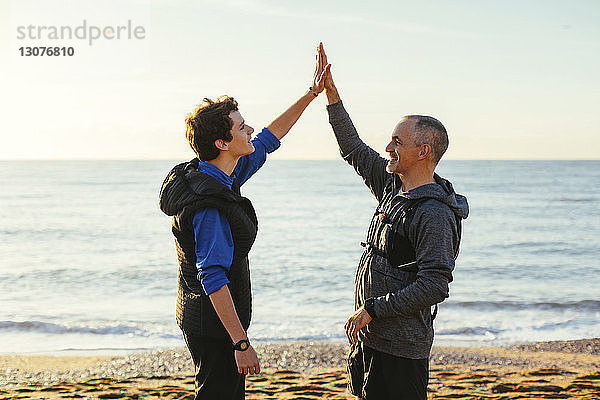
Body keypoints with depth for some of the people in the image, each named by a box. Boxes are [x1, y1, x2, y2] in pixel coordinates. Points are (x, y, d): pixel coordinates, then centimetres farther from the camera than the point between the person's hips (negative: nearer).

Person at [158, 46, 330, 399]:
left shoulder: (219, 177, 5)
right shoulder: (210, 206, -26)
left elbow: (267, 141, 16)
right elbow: (213, 279, -29)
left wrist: (312, 93, 17)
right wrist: (241, 343, -28)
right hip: (215, 329, -10)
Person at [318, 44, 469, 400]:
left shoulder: (436, 214, -19)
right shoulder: (394, 186, 8)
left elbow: (434, 287, -24)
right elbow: (354, 149, 18)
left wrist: (372, 309, -19)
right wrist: (329, 90, 16)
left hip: (399, 348, -9)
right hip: (369, 335, 9)